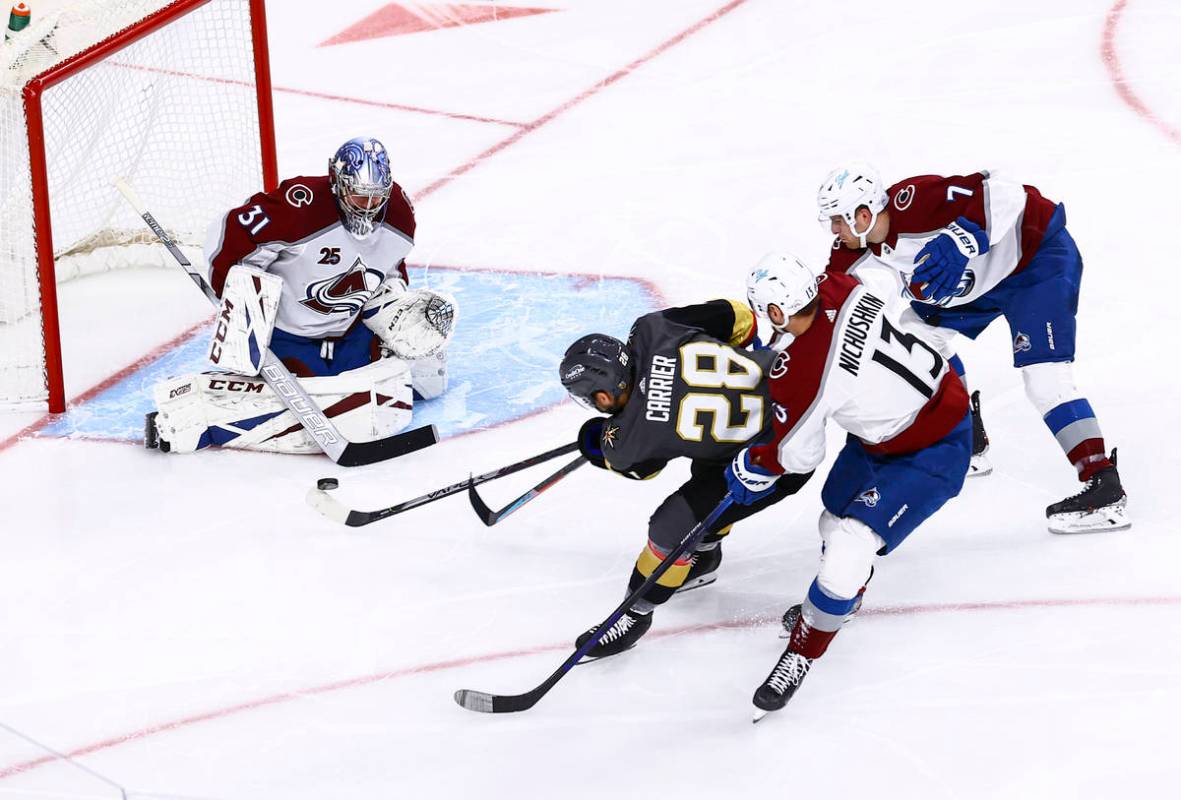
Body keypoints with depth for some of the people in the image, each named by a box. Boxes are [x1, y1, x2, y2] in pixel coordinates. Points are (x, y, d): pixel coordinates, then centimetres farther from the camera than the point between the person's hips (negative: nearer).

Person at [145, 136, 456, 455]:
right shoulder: (301, 206, -28)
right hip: (287, 334, -6)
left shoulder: (397, 212, -7)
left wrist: (405, 314, -2)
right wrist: (241, 308, -24)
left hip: (350, 330, 7)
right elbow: (228, 238, -24)